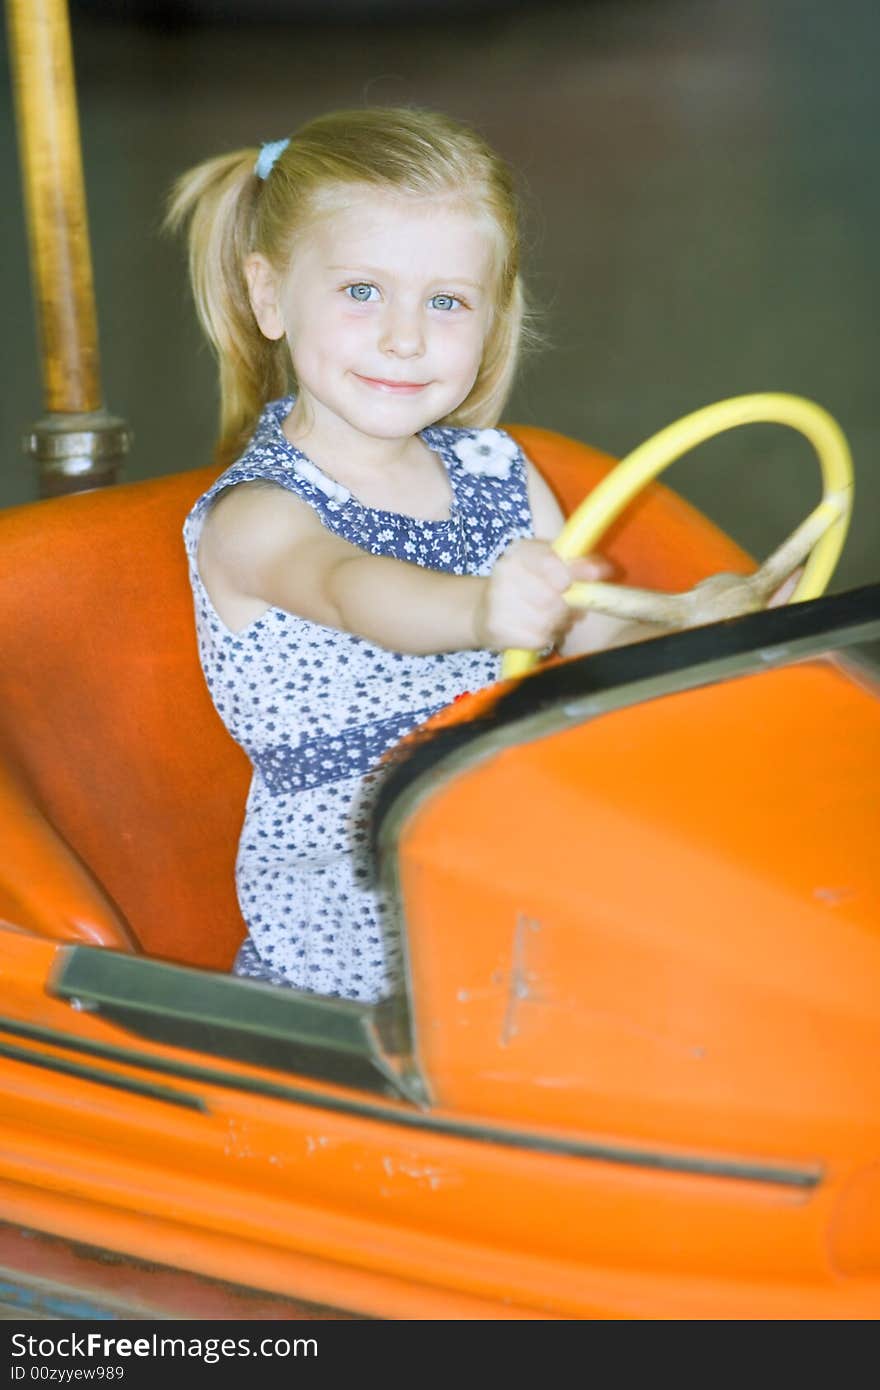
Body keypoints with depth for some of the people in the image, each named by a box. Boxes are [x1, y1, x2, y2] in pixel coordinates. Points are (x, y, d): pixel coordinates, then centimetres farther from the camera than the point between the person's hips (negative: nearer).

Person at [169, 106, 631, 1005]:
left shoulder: (496, 471, 10)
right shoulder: (252, 516, -11)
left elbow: (597, 636, 9)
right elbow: (350, 589, -34)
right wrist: (481, 611, -55)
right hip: (346, 921, -5)